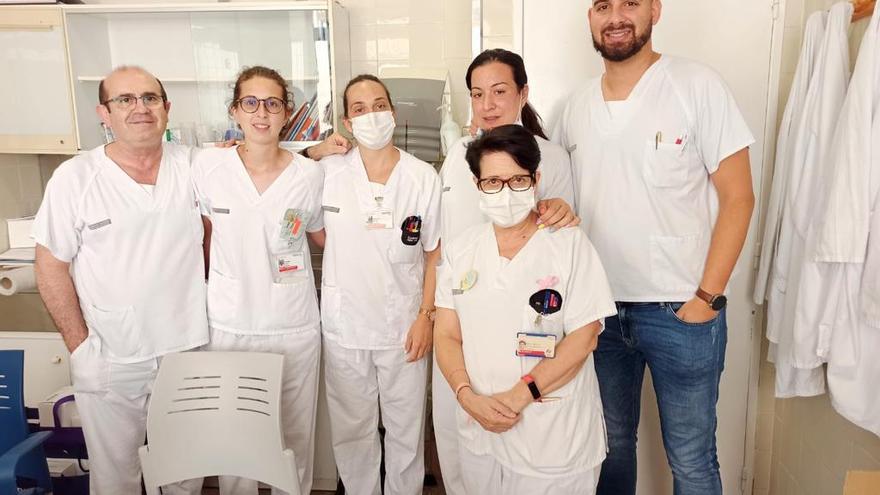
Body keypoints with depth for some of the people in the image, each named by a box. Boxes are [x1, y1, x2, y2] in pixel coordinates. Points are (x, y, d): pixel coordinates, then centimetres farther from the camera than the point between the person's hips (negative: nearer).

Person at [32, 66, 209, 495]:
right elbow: (52, 266, -5)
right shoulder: (74, 177, -9)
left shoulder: (191, 165, -2)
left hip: (188, 349, 2)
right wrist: (79, 345, -7)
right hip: (109, 360, -2)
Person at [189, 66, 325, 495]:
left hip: (294, 326, 0)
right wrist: (226, 280, 11)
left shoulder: (311, 175, -6)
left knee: (295, 438, 14)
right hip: (228, 325, 1)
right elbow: (206, 234, 10)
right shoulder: (207, 166, -5)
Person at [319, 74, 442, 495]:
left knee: (406, 429, 13)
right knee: (351, 429, 16)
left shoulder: (424, 178, -5)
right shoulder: (327, 172, -4)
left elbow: (434, 253, -1)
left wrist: (426, 315, -5)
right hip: (344, 325, 1)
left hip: (404, 325, -1)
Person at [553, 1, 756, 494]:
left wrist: (706, 298, -12)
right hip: (598, 308, 4)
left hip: (680, 312, -3)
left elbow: (738, 199, -8)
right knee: (611, 444, 19)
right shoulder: (578, 105, 6)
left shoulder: (698, 86, -8)